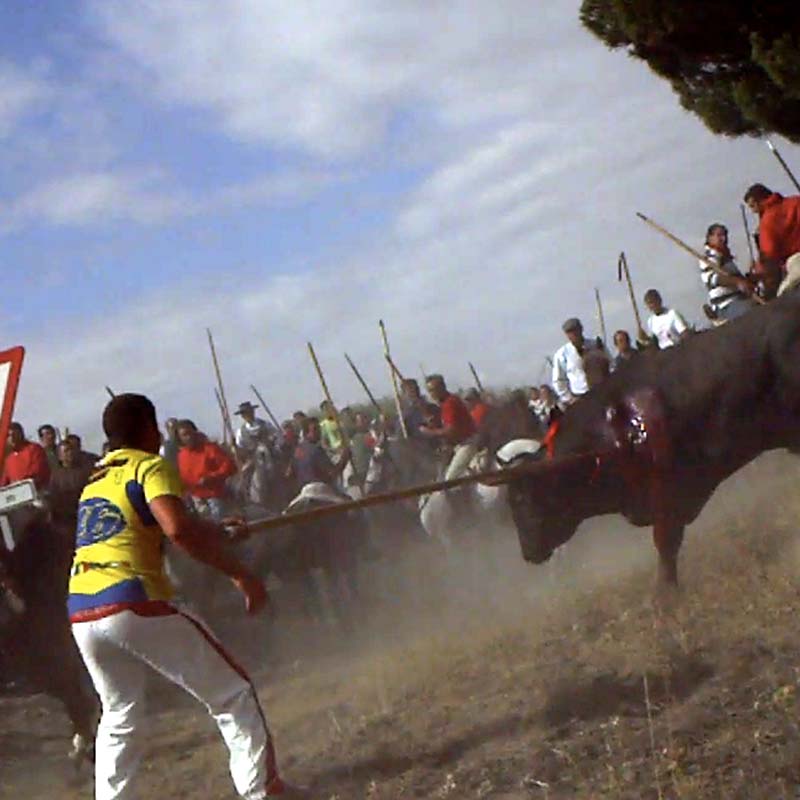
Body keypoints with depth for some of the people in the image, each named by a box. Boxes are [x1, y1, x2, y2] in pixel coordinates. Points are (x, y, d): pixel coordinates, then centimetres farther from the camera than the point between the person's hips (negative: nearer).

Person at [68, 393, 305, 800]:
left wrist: (214, 531, 48)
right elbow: (179, 529, -18)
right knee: (233, 693, 5)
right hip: (133, 604, -7)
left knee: (120, 716, 25)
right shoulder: (150, 467, 2)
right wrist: (239, 572, -14)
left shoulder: (96, 479, 25)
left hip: (81, 615, 7)